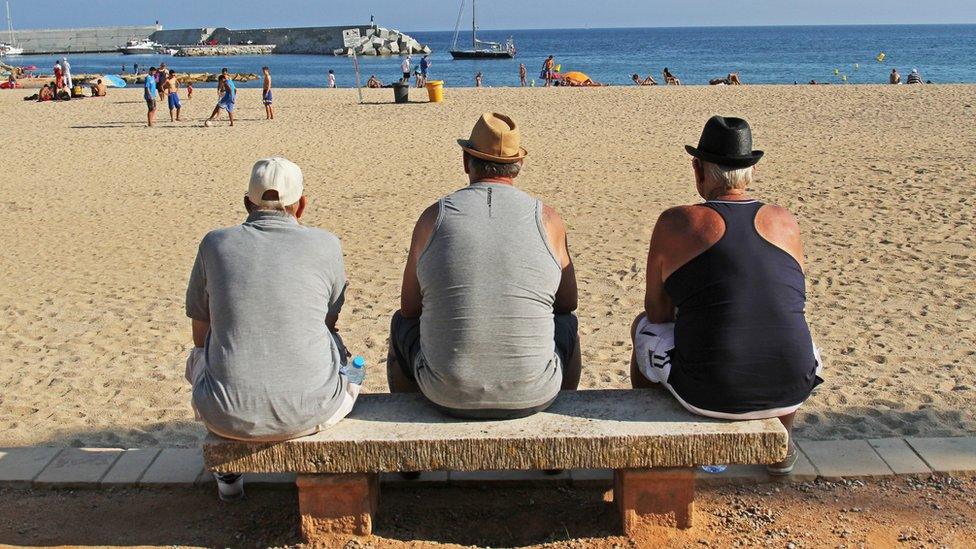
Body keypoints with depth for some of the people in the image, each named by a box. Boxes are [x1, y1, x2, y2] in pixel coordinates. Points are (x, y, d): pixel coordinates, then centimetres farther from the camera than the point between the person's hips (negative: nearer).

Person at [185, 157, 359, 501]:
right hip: (311, 411, 0)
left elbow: (200, 334, 16)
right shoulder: (324, 245, 1)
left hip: (229, 416, 1)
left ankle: (228, 472, 40)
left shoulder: (216, 243, 4)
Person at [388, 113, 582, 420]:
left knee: (402, 324, 31)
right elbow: (568, 303, 10)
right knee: (568, 325, 32)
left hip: (448, 395, 0)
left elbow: (410, 307, 7)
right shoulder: (547, 219, -3)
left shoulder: (434, 216, -2)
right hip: (533, 396, 0)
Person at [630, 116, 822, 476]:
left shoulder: (675, 223, -6)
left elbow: (657, 312, 1)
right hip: (789, 390, 3)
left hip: (706, 393, -3)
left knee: (644, 328, 27)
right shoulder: (785, 222, 5)